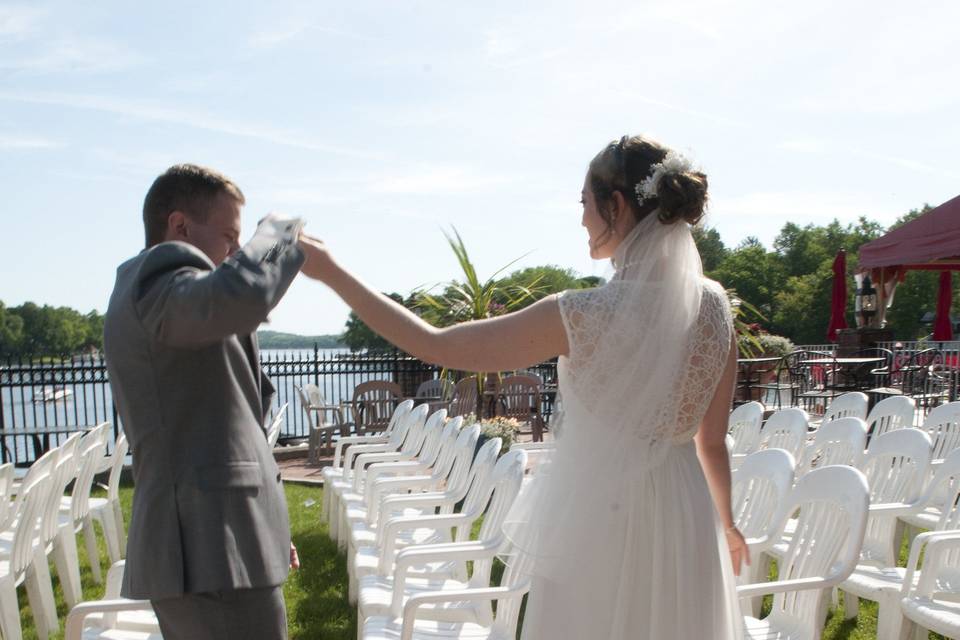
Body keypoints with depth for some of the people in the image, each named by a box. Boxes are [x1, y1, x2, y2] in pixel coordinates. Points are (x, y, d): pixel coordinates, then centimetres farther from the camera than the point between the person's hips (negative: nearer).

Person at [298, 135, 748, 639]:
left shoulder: (580, 316, -20)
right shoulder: (714, 306, -7)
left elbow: (435, 346, -13)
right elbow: (713, 441, 2)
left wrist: (331, 273, -5)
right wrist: (724, 521, 21)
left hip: (597, 517, -4)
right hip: (685, 522, 4)